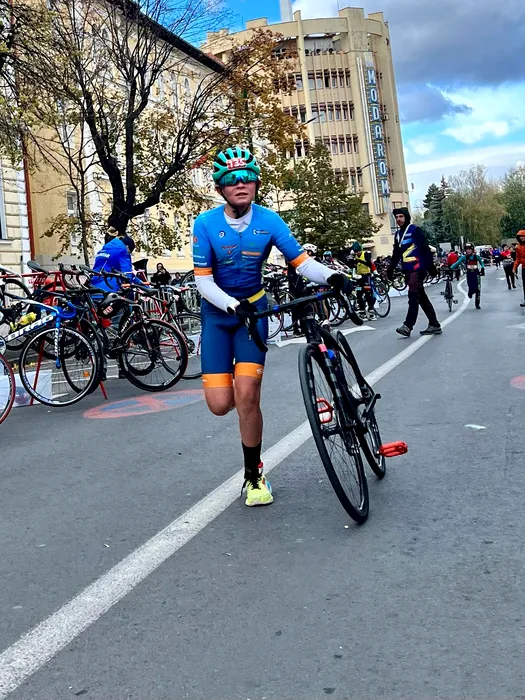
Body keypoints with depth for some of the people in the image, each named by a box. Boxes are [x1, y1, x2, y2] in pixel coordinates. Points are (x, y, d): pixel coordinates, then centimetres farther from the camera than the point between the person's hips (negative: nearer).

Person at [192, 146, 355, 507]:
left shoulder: (269, 220, -11)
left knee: (247, 396, -14)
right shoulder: (206, 224, -14)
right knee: (220, 404, -8)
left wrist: (332, 276, -33)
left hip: (253, 309, 0)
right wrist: (233, 305, -30)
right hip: (218, 312, 0)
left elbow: (302, 261, -14)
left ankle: (254, 476, 6)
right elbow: (204, 281, -14)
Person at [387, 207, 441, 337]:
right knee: (422, 297, 10)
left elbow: (425, 249, -12)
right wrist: (391, 269, 12)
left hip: (418, 269, -8)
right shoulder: (398, 234, 16)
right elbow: (396, 254, 19)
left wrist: (430, 266, -17)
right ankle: (434, 325, 15)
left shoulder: (415, 230, -7)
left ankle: (408, 326, -18)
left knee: (413, 297, -13)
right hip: (408, 271, 8)